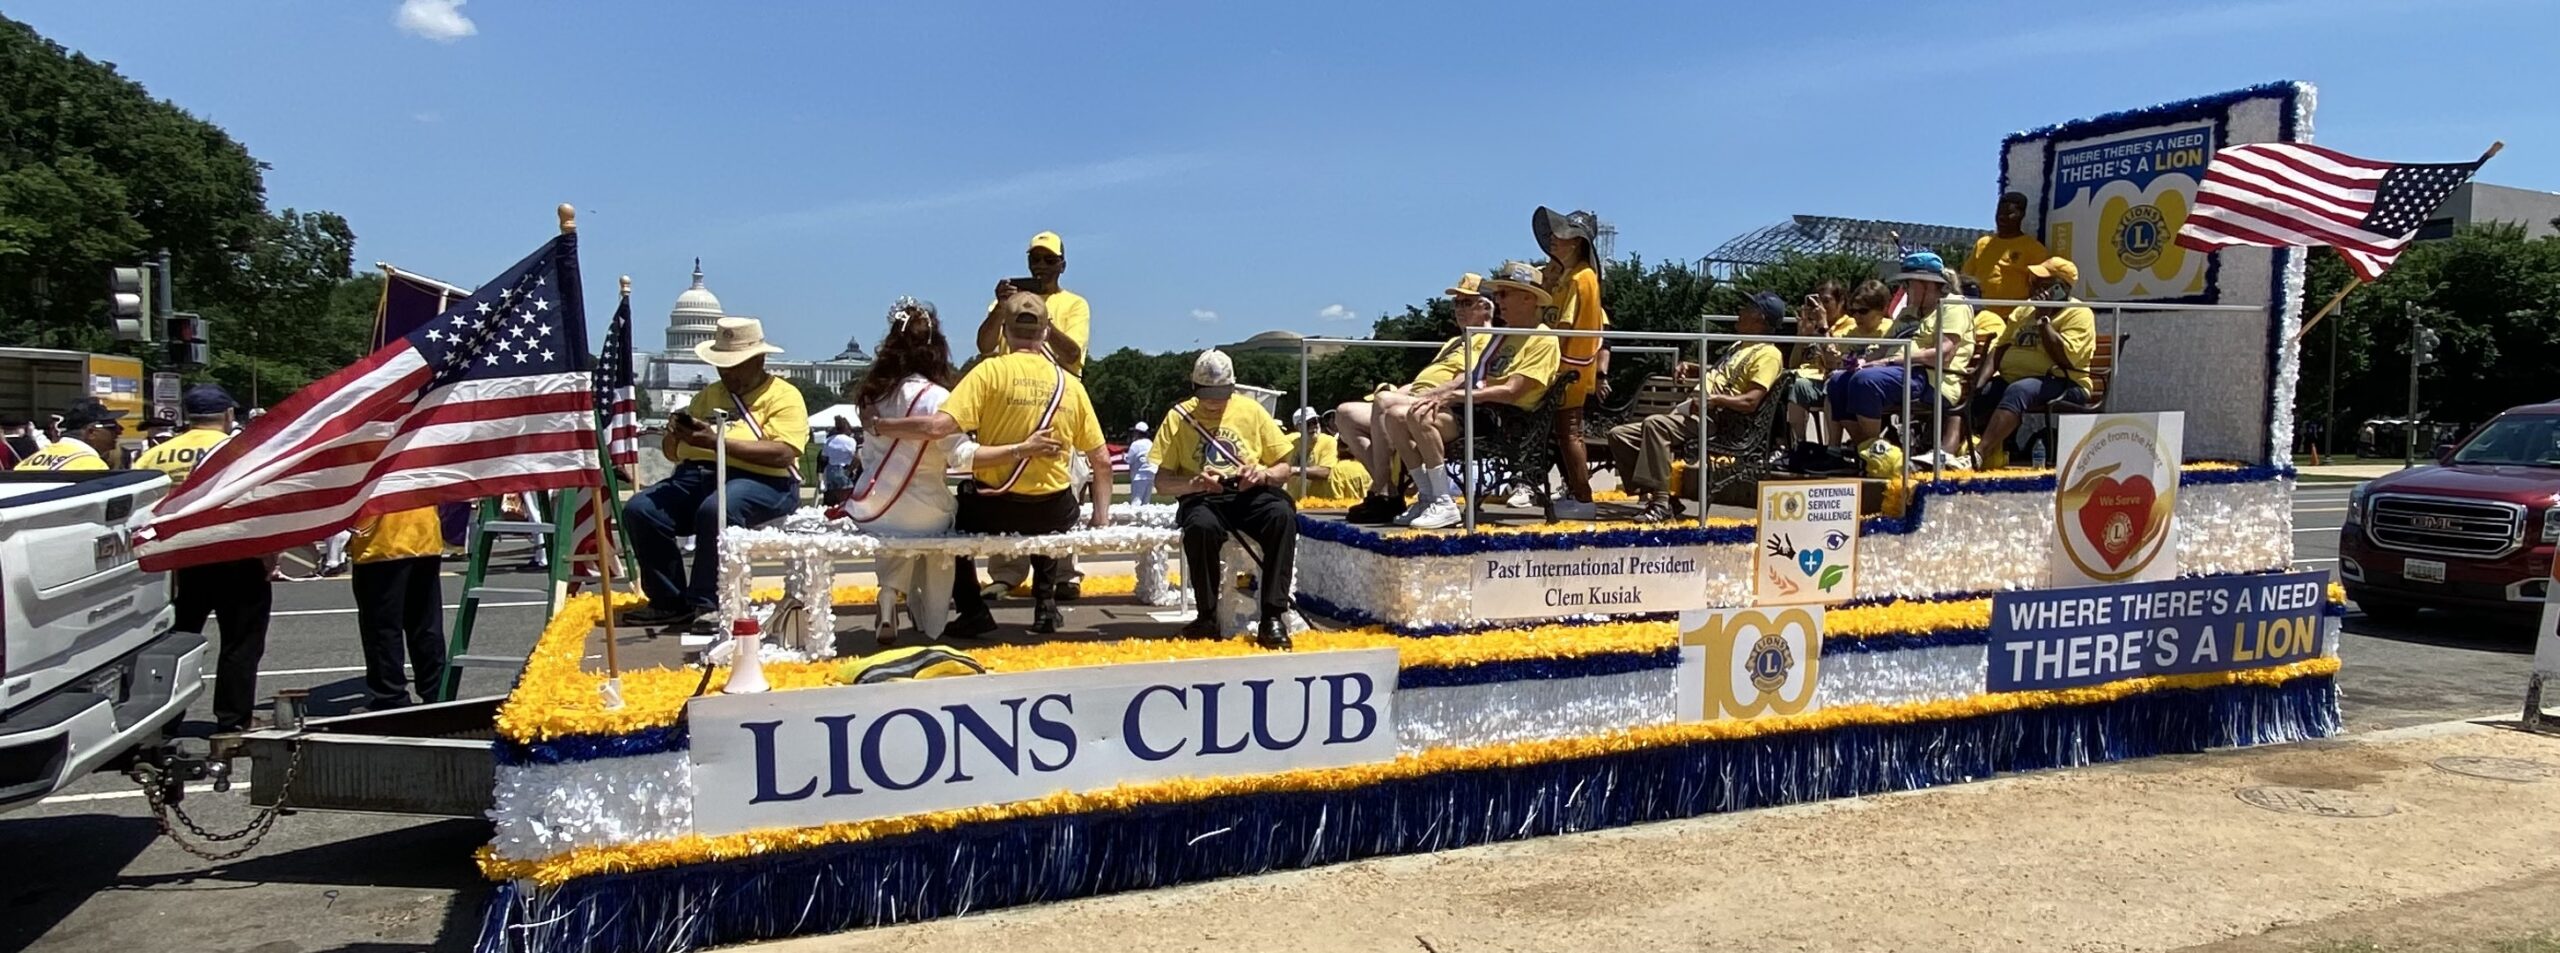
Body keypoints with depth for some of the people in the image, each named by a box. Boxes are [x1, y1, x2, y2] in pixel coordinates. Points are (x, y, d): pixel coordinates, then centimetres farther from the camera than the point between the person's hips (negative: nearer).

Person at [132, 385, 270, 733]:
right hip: (236, 562, -4)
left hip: (176, 561, 4)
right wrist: (269, 559, -6)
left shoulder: (154, 456, 4)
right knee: (240, 644, 6)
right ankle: (232, 722, 7)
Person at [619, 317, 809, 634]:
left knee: (715, 510, -37)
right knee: (638, 510, -16)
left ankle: (708, 604, -26)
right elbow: (672, 451, 23)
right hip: (695, 475, 7)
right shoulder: (708, 395, 25)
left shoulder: (784, 396, 3)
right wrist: (676, 433, -2)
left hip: (759, 481, -7)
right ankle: (670, 602, -7)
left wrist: (718, 441, -19)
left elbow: (783, 453, -14)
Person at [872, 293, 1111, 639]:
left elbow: (937, 426, -21)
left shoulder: (991, 370, -9)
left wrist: (881, 427, -6)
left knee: (955, 510, 30)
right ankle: (1045, 604, 28)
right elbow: (1102, 461, 4)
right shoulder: (1071, 384, 2)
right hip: (1055, 514, 4)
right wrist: (1101, 516, 18)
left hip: (994, 510, -3)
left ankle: (974, 611, 20)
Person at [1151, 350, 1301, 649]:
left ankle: (1273, 617, -31)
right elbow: (1163, 478, 5)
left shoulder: (1251, 411, 10)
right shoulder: (1179, 416, 7)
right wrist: (1194, 483, -17)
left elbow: (1285, 469, 12)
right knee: (1201, 526, -38)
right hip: (1202, 498, -1)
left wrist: (1263, 474, -11)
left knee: (1282, 515, -33)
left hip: (1250, 494, 1)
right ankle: (1208, 618, -21)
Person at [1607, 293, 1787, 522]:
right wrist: (1690, 368, 21)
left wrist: (1715, 399, -30)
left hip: (1712, 419, -10)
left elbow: (1750, 402, -15)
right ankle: (1659, 498, -10)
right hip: (1686, 412, 10)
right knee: (1619, 435, -4)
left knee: (1655, 424, -37)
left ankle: (1661, 504, -34)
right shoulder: (1740, 346, 27)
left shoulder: (1768, 354, -3)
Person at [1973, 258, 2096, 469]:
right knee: (1974, 397, -17)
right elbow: (2000, 348, 15)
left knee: (2017, 392, -37)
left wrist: (2043, 318, -12)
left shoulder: (2079, 313, -2)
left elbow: (2065, 358, -18)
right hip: (2011, 380, 8)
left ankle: (1981, 454, -50)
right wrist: (1979, 383, -1)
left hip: (2059, 383, -8)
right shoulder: (2025, 309, 20)